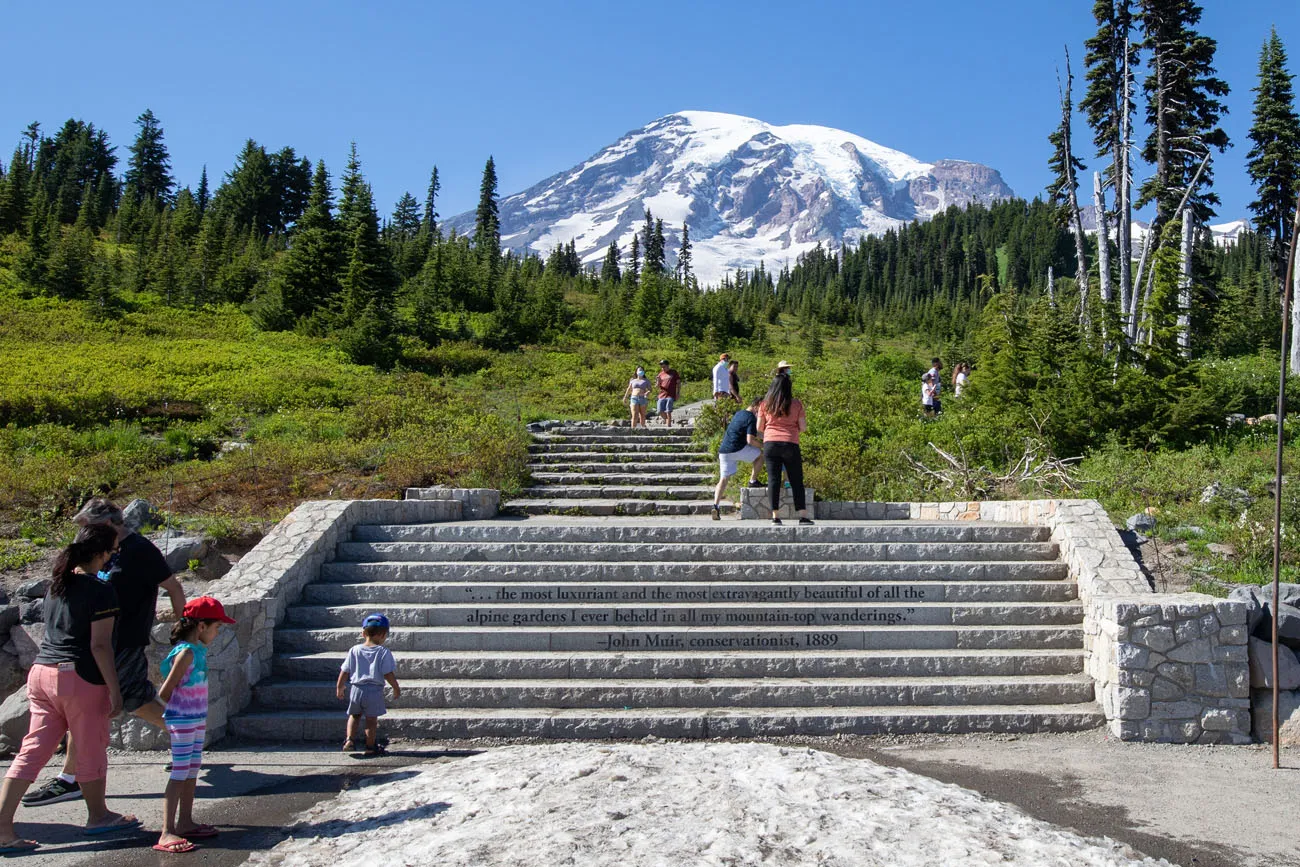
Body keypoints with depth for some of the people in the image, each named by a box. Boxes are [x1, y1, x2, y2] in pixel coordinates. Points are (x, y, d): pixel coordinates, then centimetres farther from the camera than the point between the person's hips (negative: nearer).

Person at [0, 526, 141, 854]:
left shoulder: (57, 584, 11)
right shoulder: (101, 590, -12)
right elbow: (100, 645, -16)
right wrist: (114, 690, -11)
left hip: (41, 672, 7)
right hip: (80, 678, -7)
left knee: (33, 751, 9)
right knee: (91, 750, 10)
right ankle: (97, 816, 27)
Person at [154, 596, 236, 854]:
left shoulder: (198, 649, 9)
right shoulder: (185, 653, -19)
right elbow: (165, 691, -17)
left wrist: (202, 717, 12)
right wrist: (174, 715, -2)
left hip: (197, 720, 9)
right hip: (182, 722, -9)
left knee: (193, 771, 15)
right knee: (180, 773, -8)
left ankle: (185, 823, 25)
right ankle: (167, 833, -6)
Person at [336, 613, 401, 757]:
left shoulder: (354, 650, 1)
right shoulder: (383, 652, -9)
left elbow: (345, 671, 5)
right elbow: (388, 673, -10)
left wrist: (339, 687, 17)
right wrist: (396, 688, 3)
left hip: (356, 689, 3)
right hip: (375, 691, -3)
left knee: (354, 715, 23)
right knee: (371, 719, 8)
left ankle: (350, 740, 10)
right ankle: (370, 746, 15)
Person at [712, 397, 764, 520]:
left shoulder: (738, 414, 21)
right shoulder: (751, 418, -6)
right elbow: (750, 440, -16)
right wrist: (763, 445, 0)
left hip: (723, 451, 7)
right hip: (737, 449, -7)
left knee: (723, 478, 5)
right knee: (761, 453, 14)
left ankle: (716, 506, -9)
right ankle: (753, 481, 14)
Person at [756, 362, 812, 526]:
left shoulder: (765, 404, 5)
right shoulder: (796, 403, 0)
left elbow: (759, 428, 8)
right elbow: (803, 427, 0)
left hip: (770, 443, 2)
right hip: (790, 444, -1)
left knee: (773, 479, 3)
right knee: (797, 481, 5)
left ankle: (775, 515, -1)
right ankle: (803, 515, 3)